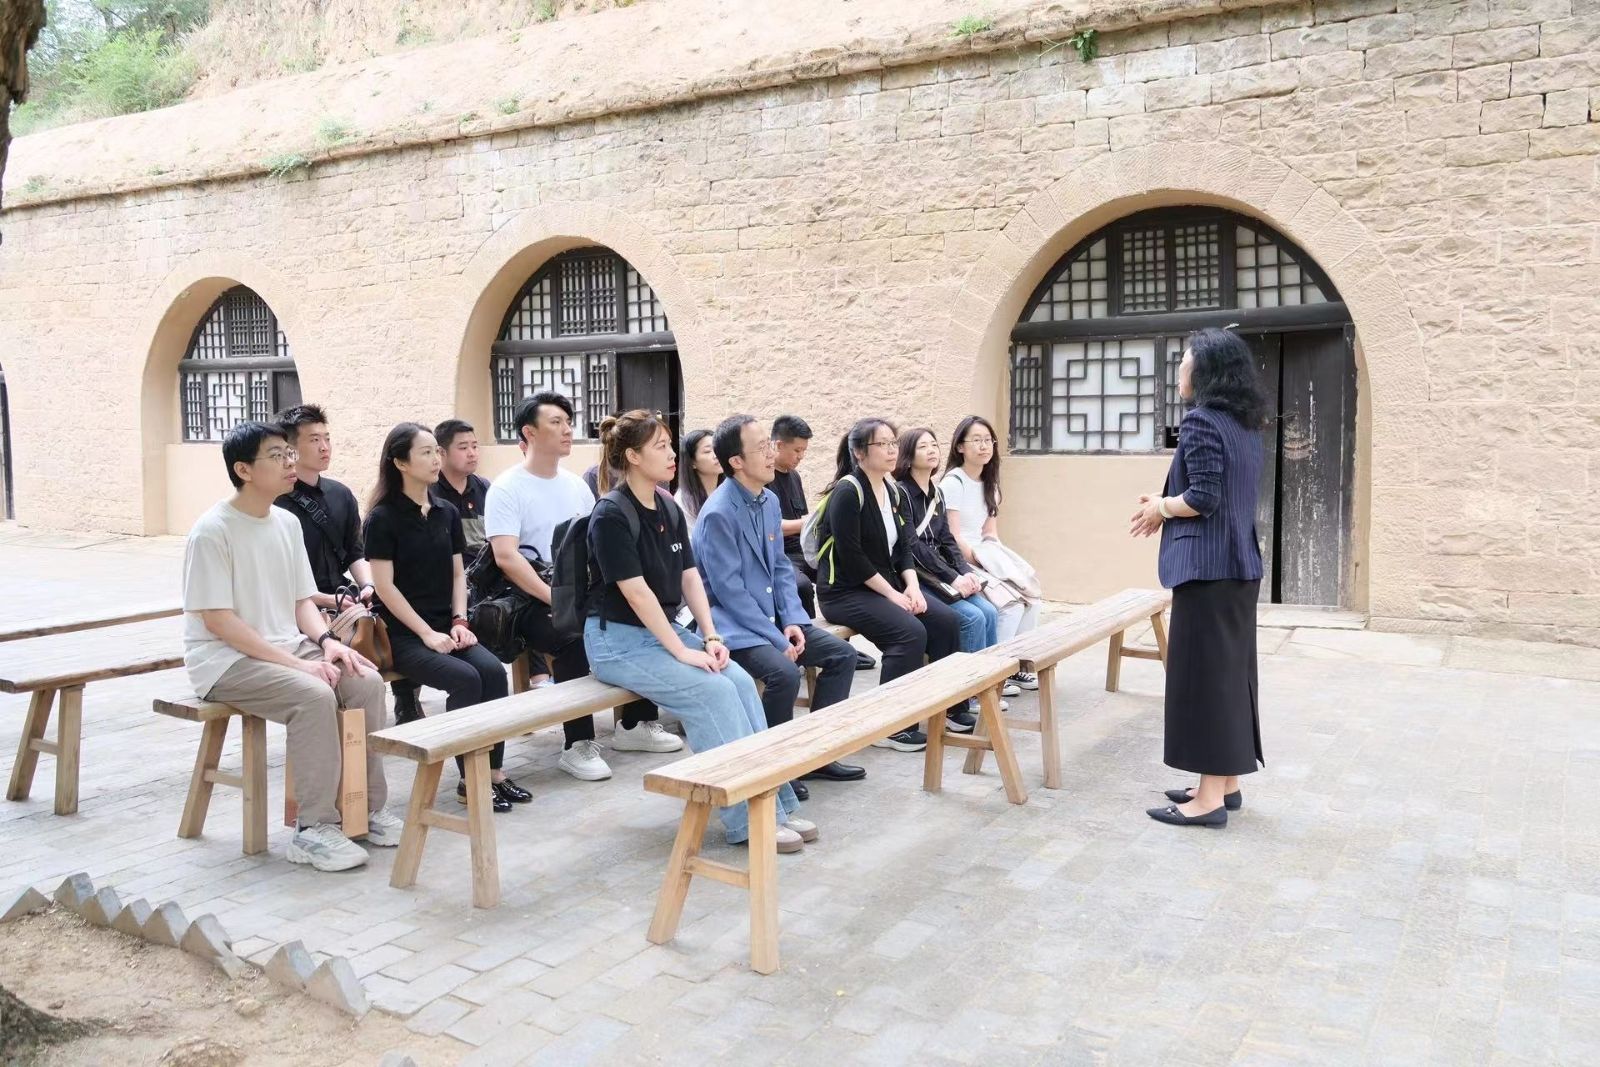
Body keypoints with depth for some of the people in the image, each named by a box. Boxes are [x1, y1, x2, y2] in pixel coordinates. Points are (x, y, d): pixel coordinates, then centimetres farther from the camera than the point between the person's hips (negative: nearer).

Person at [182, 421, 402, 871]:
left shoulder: (287, 523, 8)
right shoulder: (211, 531, -14)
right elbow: (217, 620, -18)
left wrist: (326, 640, -9)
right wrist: (294, 663, -23)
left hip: (286, 647, 7)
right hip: (226, 659, -7)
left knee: (367, 680, -16)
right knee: (314, 695, -31)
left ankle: (368, 808, -5)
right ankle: (314, 829, -20)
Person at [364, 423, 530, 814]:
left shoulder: (447, 513, 12)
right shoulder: (383, 518, -6)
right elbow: (385, 586, -10)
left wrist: (459, 621, -2)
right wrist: (428, 634, -15)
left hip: (445, 626, 5)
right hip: (403, 634, -5)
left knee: (493, 670, -21)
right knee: (465, 678, -27)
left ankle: (494, 771, -13)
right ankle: (470, 780, -16)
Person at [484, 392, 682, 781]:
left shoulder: (576, 485, 14)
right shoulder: (507, 488, -7)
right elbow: (506, 557, -18)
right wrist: (555, 598, -23)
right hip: (530, 601, -6)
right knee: (573, 638, -35)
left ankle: (636, 724, 5)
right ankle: (578, 745, -23)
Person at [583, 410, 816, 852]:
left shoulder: (669, 508, 7)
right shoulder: (611, 516, -16)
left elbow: (690, 578, 7)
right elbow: (636, 592, -20)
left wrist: (711, 638, -4)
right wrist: (683, 652, -20)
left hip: (664, 629, 7)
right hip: (618, 639, -7)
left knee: (740, 681, -14)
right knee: (713, 691, -23)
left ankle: (774, 804, -10)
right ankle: (749, 819, -15)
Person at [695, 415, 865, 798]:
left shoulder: (769, 501, 6)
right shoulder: (719, 513, -20)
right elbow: (729, 590, -21)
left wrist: (792, 621, -3)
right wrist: (777, 640, -20)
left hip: (771, 617, 9)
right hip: (733, 626, -9)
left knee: (842, 654, 1)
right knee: (783, 673, -31)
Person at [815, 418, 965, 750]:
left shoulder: (893, 491, 10)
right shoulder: (847, 492, -15)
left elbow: (902, 548, 11)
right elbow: (851, 557, -20)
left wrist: (912, 586, -5)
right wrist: (892, 594, -18)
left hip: (887, 584, 8)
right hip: (844, 591, -8)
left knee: (947, 620, -5)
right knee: (910, 632, -26)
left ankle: (952, 708, 10)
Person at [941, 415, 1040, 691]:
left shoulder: (989, 484, 14)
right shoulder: (953, 483, -12)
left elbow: (991, 535, 13)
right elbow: (953, 538, -16)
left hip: (984, 560, 8)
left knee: (1030, 598, -6)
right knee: (1011, 604, -21)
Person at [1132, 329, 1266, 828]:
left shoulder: (1201, 421, -14)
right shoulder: (1245, 425, 14)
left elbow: (1203, 497, -21)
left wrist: (1161, 508, -3)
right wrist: (1169, 505, 13)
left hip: (1207, 566, -9)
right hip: (1239, 563, 10)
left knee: (1202, 672, -4)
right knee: (1232, 668, 13)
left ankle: (1210, 798, 1)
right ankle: (1227, 784, 22)